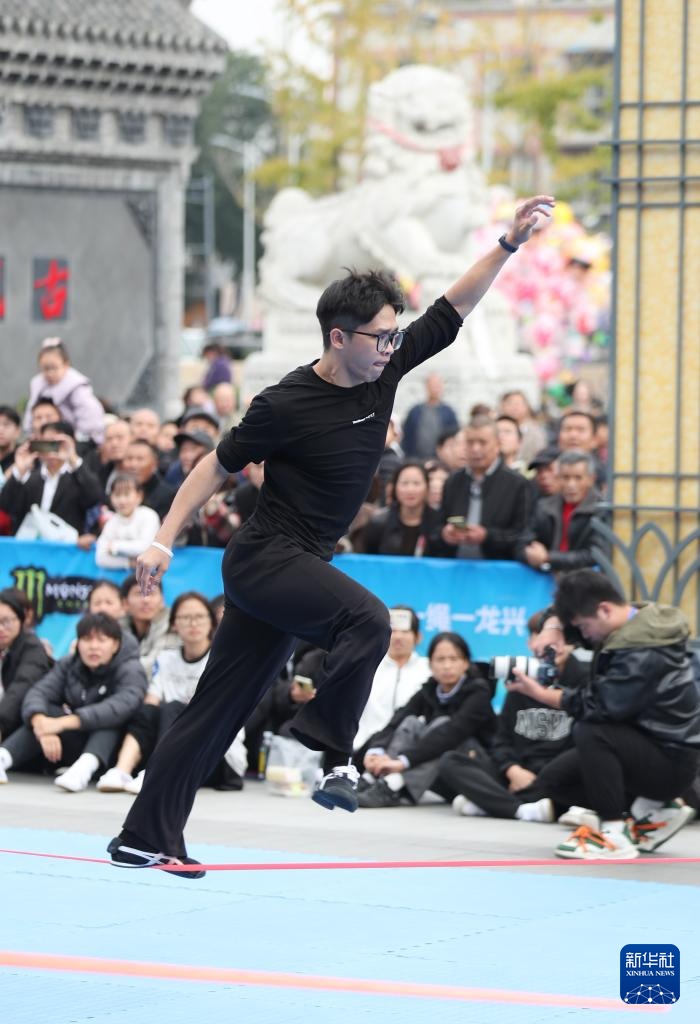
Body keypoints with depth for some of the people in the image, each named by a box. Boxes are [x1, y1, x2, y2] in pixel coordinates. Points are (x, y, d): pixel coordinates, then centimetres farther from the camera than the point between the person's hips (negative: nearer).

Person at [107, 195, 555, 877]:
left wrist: (509, 244, -2)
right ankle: (327, 752, -24)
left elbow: (451, 313, 6)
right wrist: (164, 540, -7)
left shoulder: (384, 371, 1)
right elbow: (218, 466, -6)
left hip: (295, 571, 7)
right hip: (264, 559, -7)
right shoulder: (287, 405, -16)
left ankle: (144, 839, 12)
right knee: (366, 619, -30)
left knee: (218, 709, 8)